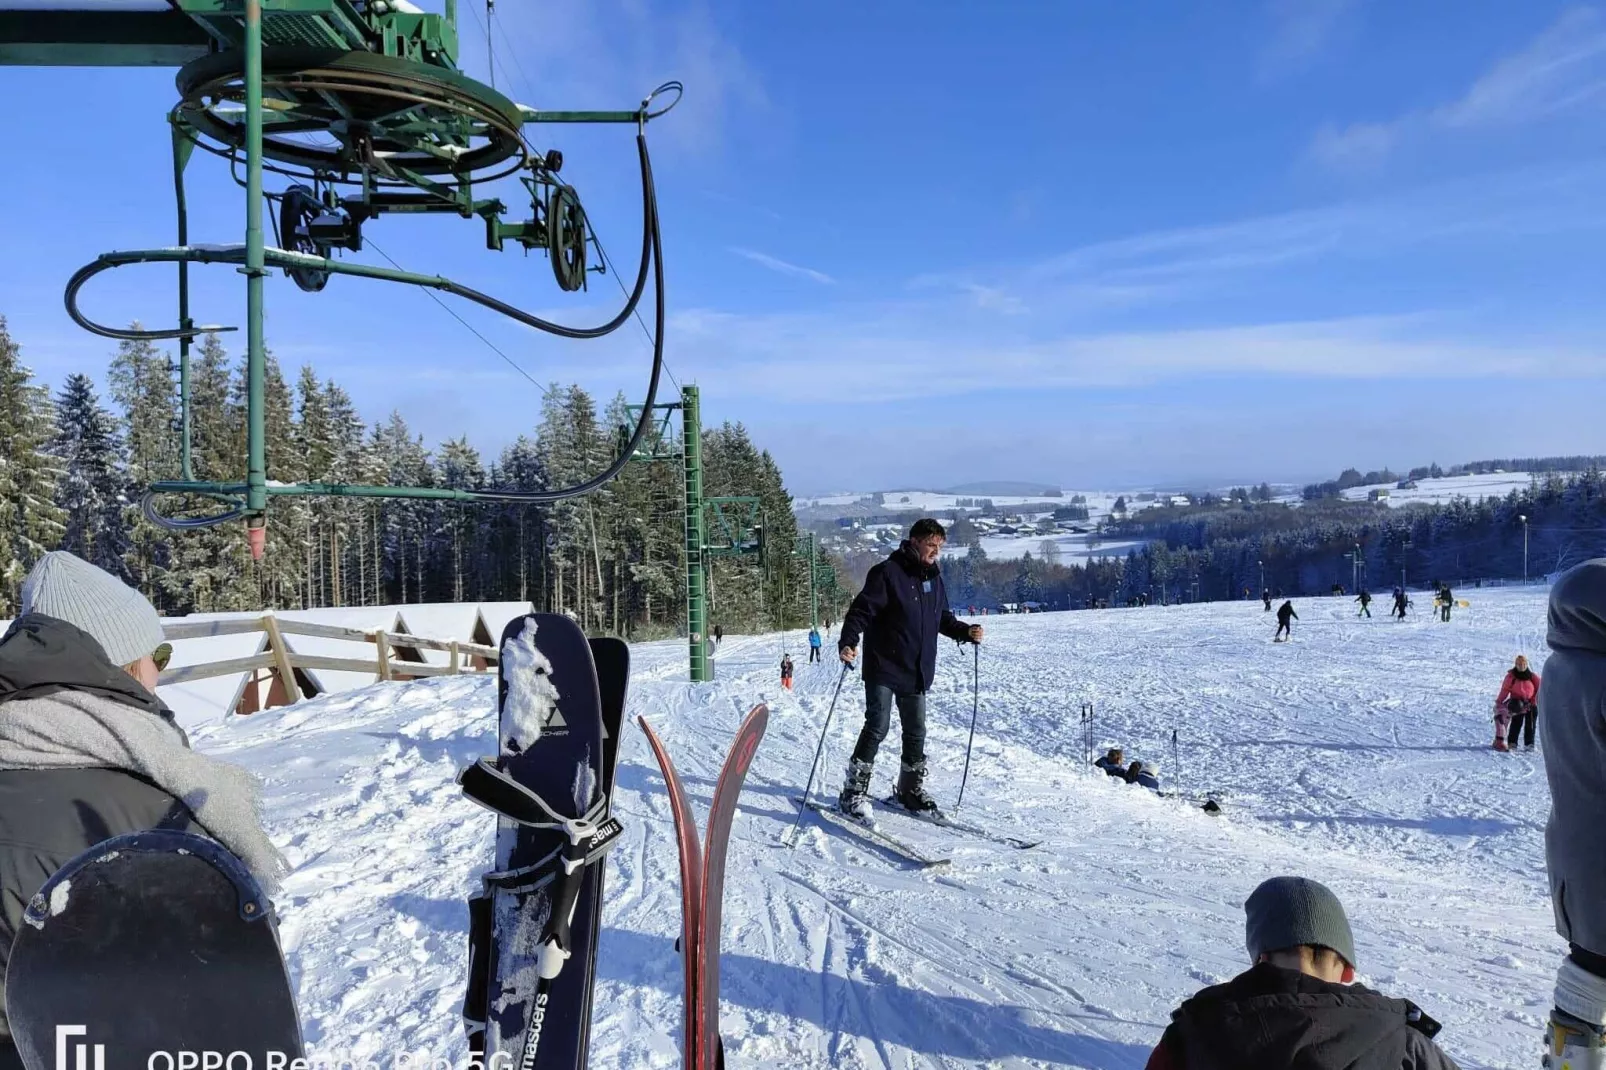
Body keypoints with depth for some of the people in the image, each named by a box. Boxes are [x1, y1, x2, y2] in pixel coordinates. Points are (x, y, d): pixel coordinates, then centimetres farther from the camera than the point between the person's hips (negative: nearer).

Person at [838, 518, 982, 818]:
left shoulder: (934, 577, 12)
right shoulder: (887, 572, -11)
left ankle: (912, 789, 28)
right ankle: (854, 792, -1)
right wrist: (848, 642, -31)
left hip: (917, 672, 7)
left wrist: (966, 632, 6)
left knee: (916, 732, 12)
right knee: (877, 727, -11)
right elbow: (862, 610, -16)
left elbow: (942, 618, 22)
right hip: (884, 668, -7)